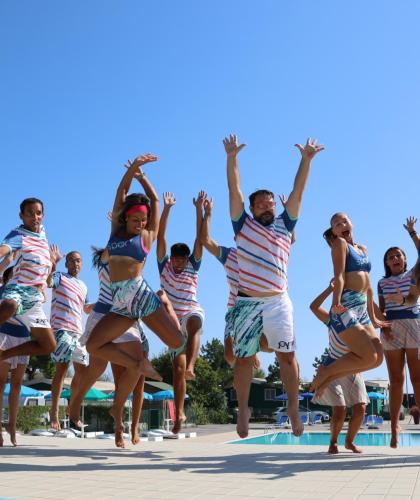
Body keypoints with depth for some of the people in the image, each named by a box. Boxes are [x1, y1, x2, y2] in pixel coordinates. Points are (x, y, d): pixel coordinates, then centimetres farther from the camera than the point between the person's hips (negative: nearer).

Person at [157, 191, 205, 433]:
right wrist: (166, 209, -13)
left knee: (193, 325, -40)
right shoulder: (164, 266, 5)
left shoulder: (193, 267, 2)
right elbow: (161, 237, -5)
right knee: (177, 368, 2)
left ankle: (191, 368, -57)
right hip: (174, 321, 2)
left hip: (193, 314, -2)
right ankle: (180, 413, 11)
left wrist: (199, 209, -15)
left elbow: (200, 239, -8)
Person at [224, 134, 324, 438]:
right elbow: (234, 190, 0)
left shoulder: (284, 225, 12)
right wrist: (232, 158, -8)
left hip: (278, 302, 1)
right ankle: (243, 410, 19)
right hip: (247, 302, -1)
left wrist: (306, 159, 1)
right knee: (244, 358, 5)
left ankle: (293, 408, 11)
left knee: (287, 355, -1)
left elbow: (298, 192, 7)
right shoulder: (243, 224, 7)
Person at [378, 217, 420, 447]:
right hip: (391, 329, 2)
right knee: (396, 379, 0)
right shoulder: (382, 283, 14)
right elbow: (381, 309, 10)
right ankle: (394, 426, 0)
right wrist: (383, 327, -6)